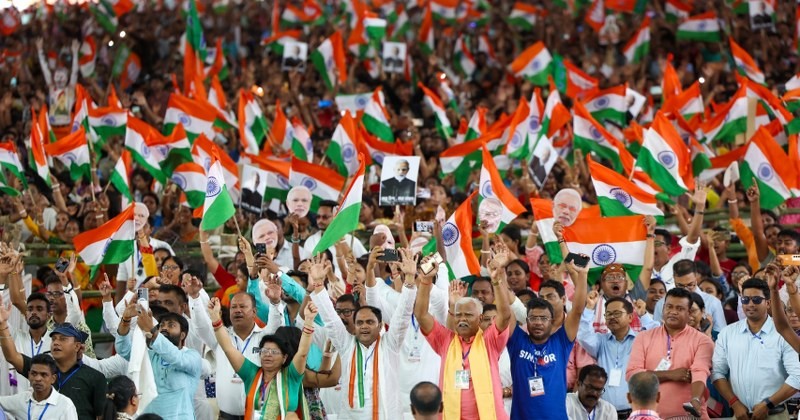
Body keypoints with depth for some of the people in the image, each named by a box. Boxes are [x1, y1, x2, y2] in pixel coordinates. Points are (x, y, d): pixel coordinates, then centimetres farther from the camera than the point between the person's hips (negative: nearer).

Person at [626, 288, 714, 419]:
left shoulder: (701, 341, 1)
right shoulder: (644, 337, 8)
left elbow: (700, 373, -15)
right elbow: (631, 374, -3)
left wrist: (695, 400, -33)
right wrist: (669, 375, -11)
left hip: (688, 415, -2)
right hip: (650, 415, 2)